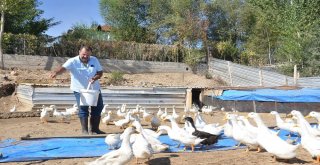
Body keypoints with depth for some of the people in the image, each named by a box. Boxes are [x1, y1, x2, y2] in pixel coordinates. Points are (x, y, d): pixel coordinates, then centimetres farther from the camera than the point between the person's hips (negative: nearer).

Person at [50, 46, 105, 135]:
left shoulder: (94, 60, -2)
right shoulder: (73, 61, -15)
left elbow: (100, 72, 2)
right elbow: (63, 68, -30)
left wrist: (95, 78, -19)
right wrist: (55, 72, -52)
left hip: (95, 89, 4)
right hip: (80, 90, -4)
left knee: (97, 109, 10)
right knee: (83, 110, -6)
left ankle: (94, 129, 26)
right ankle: (84, 130, 8)